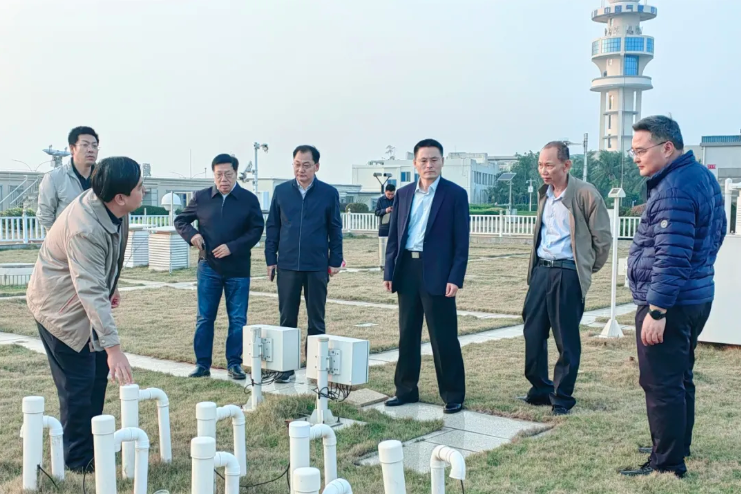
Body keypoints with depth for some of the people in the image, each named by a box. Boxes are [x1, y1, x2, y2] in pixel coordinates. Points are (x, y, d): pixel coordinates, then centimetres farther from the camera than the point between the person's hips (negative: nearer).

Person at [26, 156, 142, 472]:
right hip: (60, 307, -9)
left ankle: (93, 443, 29)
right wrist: (113, 347, -42)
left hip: (85, 304, 9)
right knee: (78, 383, -3)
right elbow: (91, 291, -40)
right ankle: (78, 458, 13)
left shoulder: (110, 206, -10)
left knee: (99, 373, 14)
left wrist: (110, 289, 19)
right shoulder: (84, 229, -36)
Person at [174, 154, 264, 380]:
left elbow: (257, 230, -2)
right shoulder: (201, 197, 3)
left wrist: (232, 247, -14)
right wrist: (191, 234, -9)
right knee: (204, 318, 6)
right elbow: (180, 220, 12)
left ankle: (234, 364, 14)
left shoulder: (249, 199, -1)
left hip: (238, 268, -1)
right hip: (208, 266, 1)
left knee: (238, 319, 4)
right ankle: (202, 364, 14)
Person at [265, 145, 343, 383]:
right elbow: (272, 226, 7)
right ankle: (286, 366, 15)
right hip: (287, 265, 1)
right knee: (287, 318, 6)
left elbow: (335, 229, 3)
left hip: (317, 266, -1)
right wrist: (270, 258, 3)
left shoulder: (329, 193, 0)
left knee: (316, 319, 8)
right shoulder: (281, 191, 4)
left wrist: (335, 260, -1)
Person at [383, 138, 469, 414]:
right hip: (407, 271, 5)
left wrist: (455, 278, -13)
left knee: (444, 338, 0)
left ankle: (453, 396, 11)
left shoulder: (455, 194, -3)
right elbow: (393, 236, 12)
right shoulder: (403, 194, 10)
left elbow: (461, 241, -6)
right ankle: (406, 390, 23)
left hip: (437, 273, -5)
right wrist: (389, 271, 5)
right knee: (407, 335, 12)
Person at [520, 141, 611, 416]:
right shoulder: (544, 193, 10)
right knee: (533, 332, 9)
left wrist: (588, 268, 5)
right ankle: (540, 390, 24)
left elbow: (602, 237, -5)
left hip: (568, 274, -7)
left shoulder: (585, 194, -12)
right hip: (541, 270, 7)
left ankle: (562, 398, 15)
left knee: (566, 339, 3)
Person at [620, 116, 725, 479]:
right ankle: (677, 446, 33)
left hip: (669, 302, -11)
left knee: (661, 384, -4)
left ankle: (668, 463, 3)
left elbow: (671, 256, -26)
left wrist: (657, 310, -25)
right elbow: (716, 231, 22)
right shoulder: (703, 175, 11)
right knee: (680, 378, 20)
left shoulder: (674, 188, -21)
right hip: (697, 295, 11)